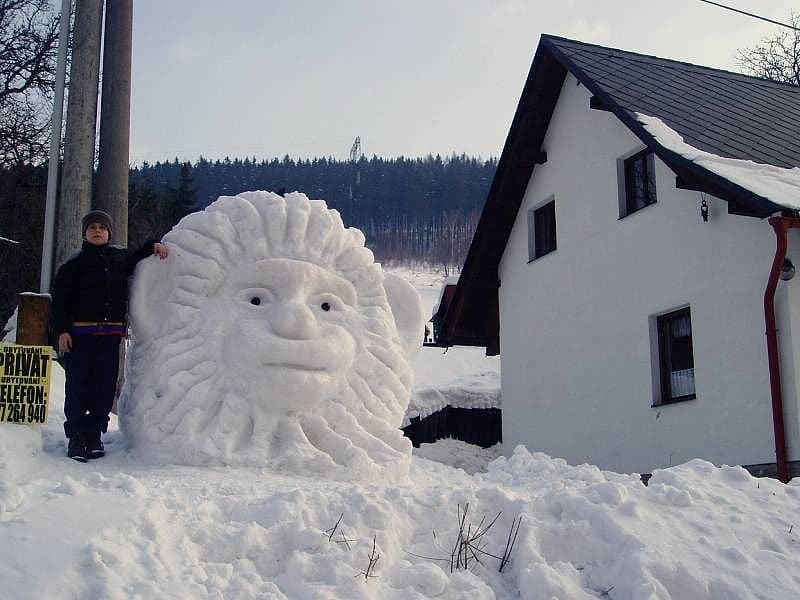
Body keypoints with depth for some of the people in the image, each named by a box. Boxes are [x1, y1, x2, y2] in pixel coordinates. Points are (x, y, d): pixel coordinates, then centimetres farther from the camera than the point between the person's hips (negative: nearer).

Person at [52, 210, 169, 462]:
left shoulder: (120, 257, 13)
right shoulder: (75, 263, 4)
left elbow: (137, 258, 35)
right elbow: (61, 298, 1)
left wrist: (154, 246, 15)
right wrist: (62, 330, -8)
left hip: (111, 333, 3)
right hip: (80, 332, -3)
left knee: (105, 384, 2)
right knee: (78, 383, -3)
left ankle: (94, 434, 12)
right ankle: (76, 436, 4)